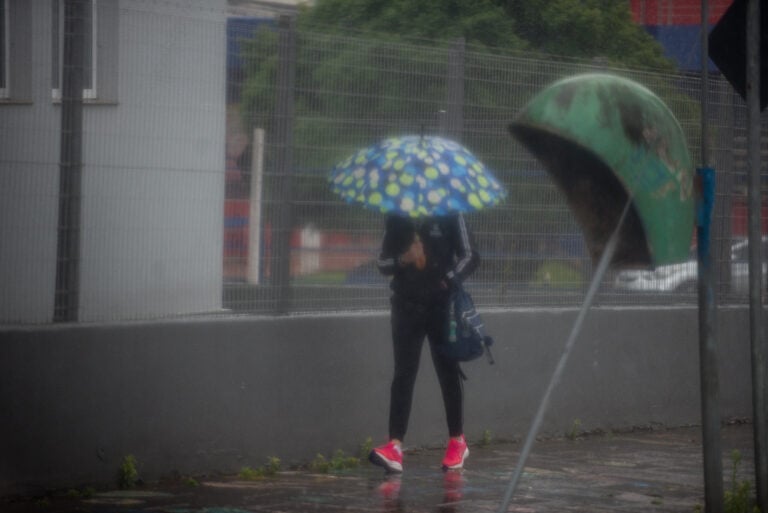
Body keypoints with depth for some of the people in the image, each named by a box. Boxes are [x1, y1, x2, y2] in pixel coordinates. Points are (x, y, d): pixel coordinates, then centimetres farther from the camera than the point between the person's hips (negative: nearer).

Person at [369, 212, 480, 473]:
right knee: (403, 375, -6)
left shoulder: (449, 216, -1)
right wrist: (403, 259, -13)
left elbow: (470, 256, -1)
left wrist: (448, 280, -16)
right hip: (406, 303, 2)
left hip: (442, 305, -2)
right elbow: (383, 263, 8)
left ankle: (457, 441, 20)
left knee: (449, 373, 7)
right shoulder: (396, 219, 6)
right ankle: (395, 446, -13)